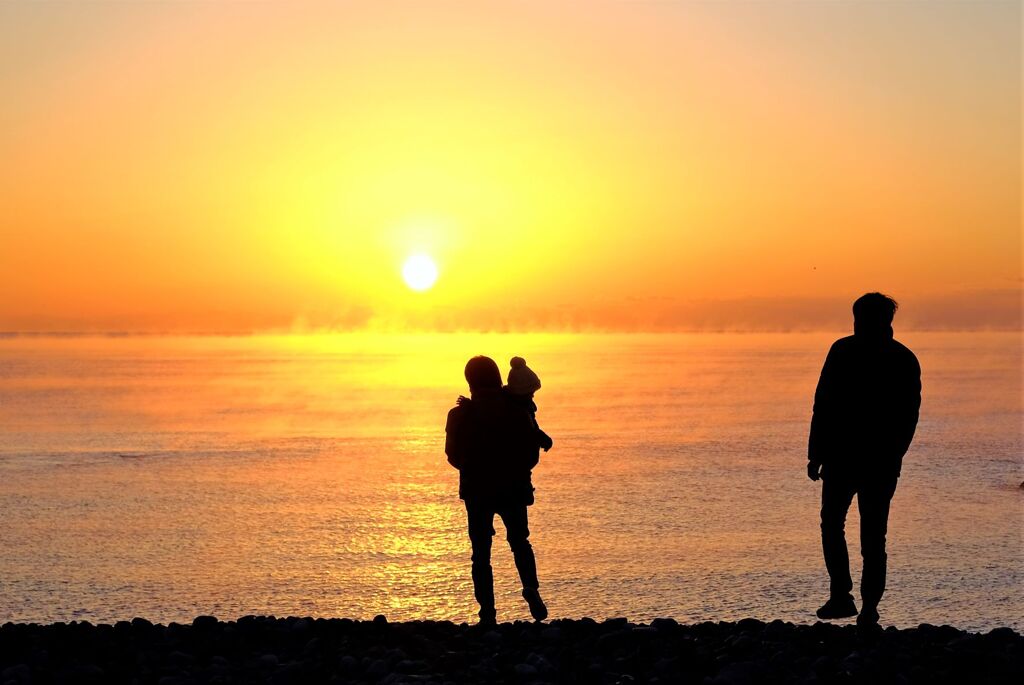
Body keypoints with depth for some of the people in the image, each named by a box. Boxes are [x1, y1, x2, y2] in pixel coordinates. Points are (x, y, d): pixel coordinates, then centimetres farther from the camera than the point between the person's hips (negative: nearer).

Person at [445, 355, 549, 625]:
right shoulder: (517, 412, -4)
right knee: (520, 543, 18)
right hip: (514, 490, 1)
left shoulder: (459, 415, -7)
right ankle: (531, 588, -9)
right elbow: (532, 454, -1)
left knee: (481, 553, 7)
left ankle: (488, 613, -2)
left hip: (476, 491, -1)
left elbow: (453, 456, 0)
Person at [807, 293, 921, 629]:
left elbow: (824, 405, -9)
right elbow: (910, 416, 10)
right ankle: (869, 608, 2)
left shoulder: (844, 351, -6)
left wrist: (816, 455, -5)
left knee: (832, 525, 12)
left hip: (843, 455, -3)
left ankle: (841, 595, -2)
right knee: (874, 536, 7)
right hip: (884, 462, 3)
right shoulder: (906, 359, 7)